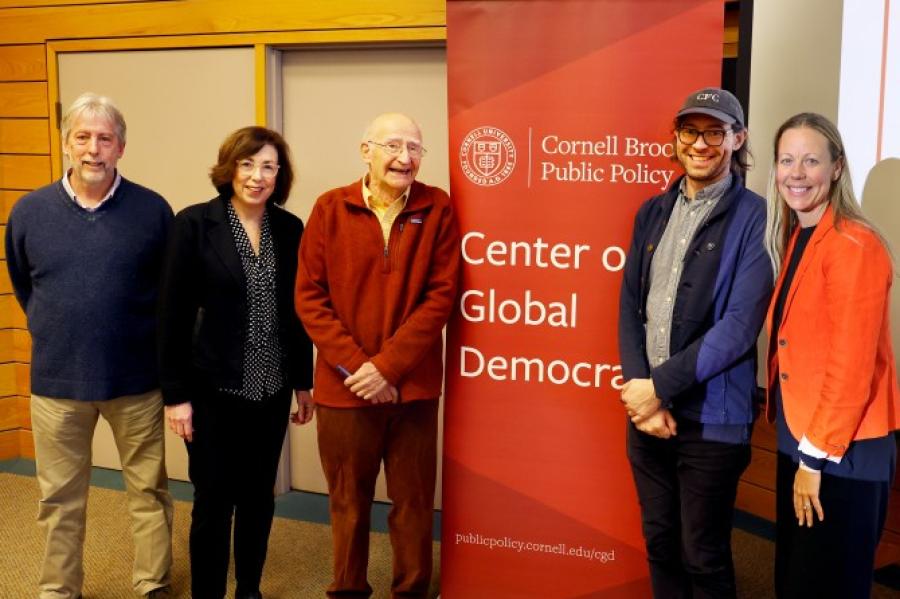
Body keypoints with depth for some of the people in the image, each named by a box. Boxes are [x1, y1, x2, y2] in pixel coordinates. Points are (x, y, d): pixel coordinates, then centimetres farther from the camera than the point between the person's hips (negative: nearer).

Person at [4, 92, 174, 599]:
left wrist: (143, 339, 6)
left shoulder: (153, 210, -8)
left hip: (137, 379, -1)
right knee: (61, 498, 14)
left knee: (149, 491, 12)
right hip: (57, 381, 2)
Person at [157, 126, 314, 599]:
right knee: (213, 502, 7)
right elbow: (173, 314, -8)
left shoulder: (290, 229, 2)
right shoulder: (195, 223, -9)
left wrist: (303, 380, 8)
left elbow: (297, 310, 8)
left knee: (259, 497, 15)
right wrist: (175, 392, -10)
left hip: (272, 389, 4)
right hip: (214, 390, -3)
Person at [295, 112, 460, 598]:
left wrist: (388, 365, -14)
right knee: (348, 501, 14)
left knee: (413, 501, 10)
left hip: (413, 385, 0)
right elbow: (309, 295, -2)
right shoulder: (331, 208, 0)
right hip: (344, 386, 1)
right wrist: (355, 364, -12)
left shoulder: (437, 209, -1)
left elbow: (441, 295, -7)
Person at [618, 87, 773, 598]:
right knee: (660, 544, 16)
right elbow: (630, 306, 6)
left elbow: (739, 326, -15)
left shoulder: (754, 218, -8)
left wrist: (660, 386, -15)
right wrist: (639, 388, -7)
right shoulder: (653, 212, 10)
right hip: (646, 409, 5)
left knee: (703, 558, 7)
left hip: (711, 418, -5)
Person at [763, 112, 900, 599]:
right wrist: (800, 449, 7)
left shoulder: (853, 245, -18)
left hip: (842, 453, -8)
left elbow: (852, 365, -19)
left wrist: (817, 456, -16)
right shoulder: (795, 238, 9)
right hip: (798, 437, 8)